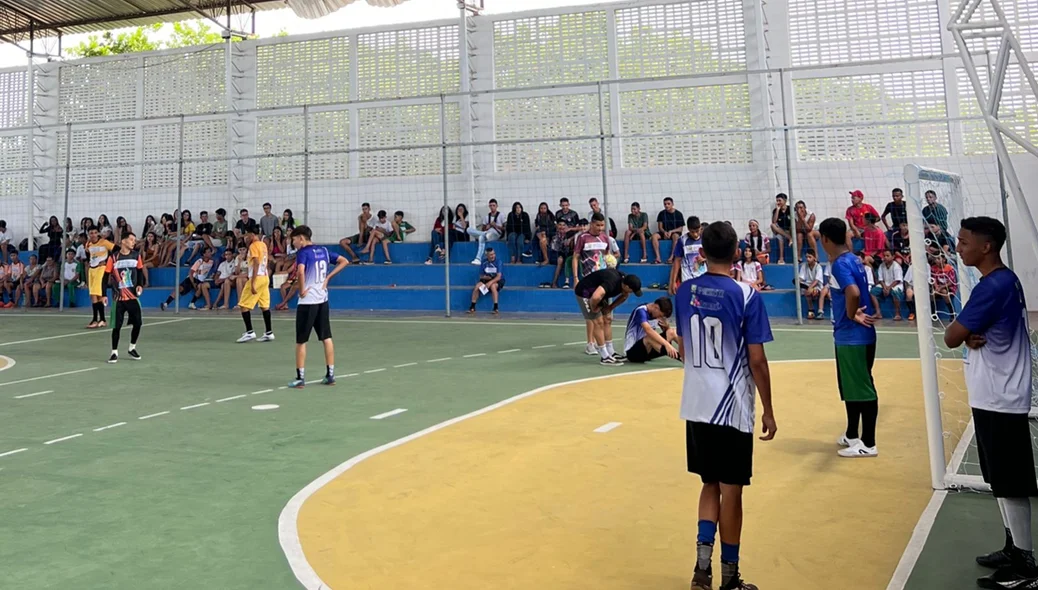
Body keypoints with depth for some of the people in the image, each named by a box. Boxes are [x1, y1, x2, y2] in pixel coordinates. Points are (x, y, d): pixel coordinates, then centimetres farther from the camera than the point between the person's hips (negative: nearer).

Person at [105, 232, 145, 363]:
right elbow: (106, 276, -3)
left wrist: (140, 285, -4)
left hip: (133, 296, 3)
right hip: (118, 298, -3)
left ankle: (132, 349, 23)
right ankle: (114, 353, 12)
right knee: (117, 326, -1)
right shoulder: (113, 257, -7)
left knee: (137, 323, 2)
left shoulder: (136, 255, 2)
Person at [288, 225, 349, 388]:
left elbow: (301, 271, -30)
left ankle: (300, 377, 5)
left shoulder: (303, 252, -11)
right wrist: (327, 277, 10)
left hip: (307, 301, -6)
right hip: (323, 299, 7)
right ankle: (330, 374, 15)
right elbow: (344, 261, 17)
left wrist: (302, 290, -16)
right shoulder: (323, 250, 10)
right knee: (326, 337, 11)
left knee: (301, 341, 3)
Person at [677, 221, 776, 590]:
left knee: (710, 485, 18)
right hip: (732, 408, -4)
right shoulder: (746, 296, -12)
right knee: (731, 491, 7)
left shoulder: (685, 292, 3)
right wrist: (768, 411, -1)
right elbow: (757, 360, -11)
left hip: (695, 405, 5)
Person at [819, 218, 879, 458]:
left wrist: (851, 316, -19)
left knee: (863, 389, 0)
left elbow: (853, 293, -35)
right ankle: (852, 435, 30)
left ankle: (868, 444, 9)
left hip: (854, 337, -10)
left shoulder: (840, 264, -19)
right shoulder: (852, 259, 10)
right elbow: (861, 291, 22)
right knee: (850, 388, 19)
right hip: (849, 336, 10)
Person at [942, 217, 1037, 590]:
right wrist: (970, 335, -9)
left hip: (1000, 401, -10)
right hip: (994, 398, 10)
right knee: (1001, 481, 17)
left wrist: (961, 331, 1)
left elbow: (951, 338, -20)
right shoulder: (1004, 281, 11)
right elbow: (967, 333, 13)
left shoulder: (992, 287, -21)